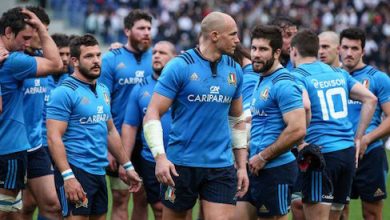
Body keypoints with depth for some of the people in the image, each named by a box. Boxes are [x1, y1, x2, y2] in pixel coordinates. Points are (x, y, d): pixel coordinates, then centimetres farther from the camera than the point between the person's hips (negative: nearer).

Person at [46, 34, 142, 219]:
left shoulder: (103, 91, 14)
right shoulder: (64, 92, -11)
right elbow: (54, 138, -17)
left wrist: (127, 166, 20)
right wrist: (68, 176, -25)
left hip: (99, 172, 8)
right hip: (76, 170, -8)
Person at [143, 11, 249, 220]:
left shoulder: (234, 70, 8)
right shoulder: (180, 66, -8)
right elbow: (152, 114, -10)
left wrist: (242, 165, 15)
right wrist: (160, 156, -22)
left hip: (222, 166, 3)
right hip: (181, 164, -3)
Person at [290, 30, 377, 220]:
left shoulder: (297, 76, -5)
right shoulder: (338, 73, 15)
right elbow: (370, 99, 15)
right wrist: (358, 138, 16)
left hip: (321, 154, -7)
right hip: (348, 152, 7)